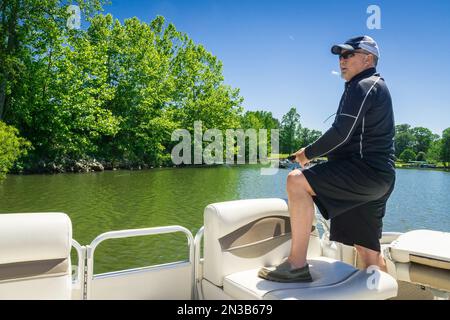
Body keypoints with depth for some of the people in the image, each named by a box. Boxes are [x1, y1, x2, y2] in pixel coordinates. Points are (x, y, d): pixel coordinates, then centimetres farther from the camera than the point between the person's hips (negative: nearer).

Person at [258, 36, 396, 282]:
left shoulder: (362, 86, -7)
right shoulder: (376, 87, 26)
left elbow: (341, 134, -18)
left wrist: (309, 153, -5)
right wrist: (316, 152, 18)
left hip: (364, 170, -11)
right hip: (378, 177, 11)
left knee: (297, 181, -24)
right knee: (367, 248, 14)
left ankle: (297, 264, -24)